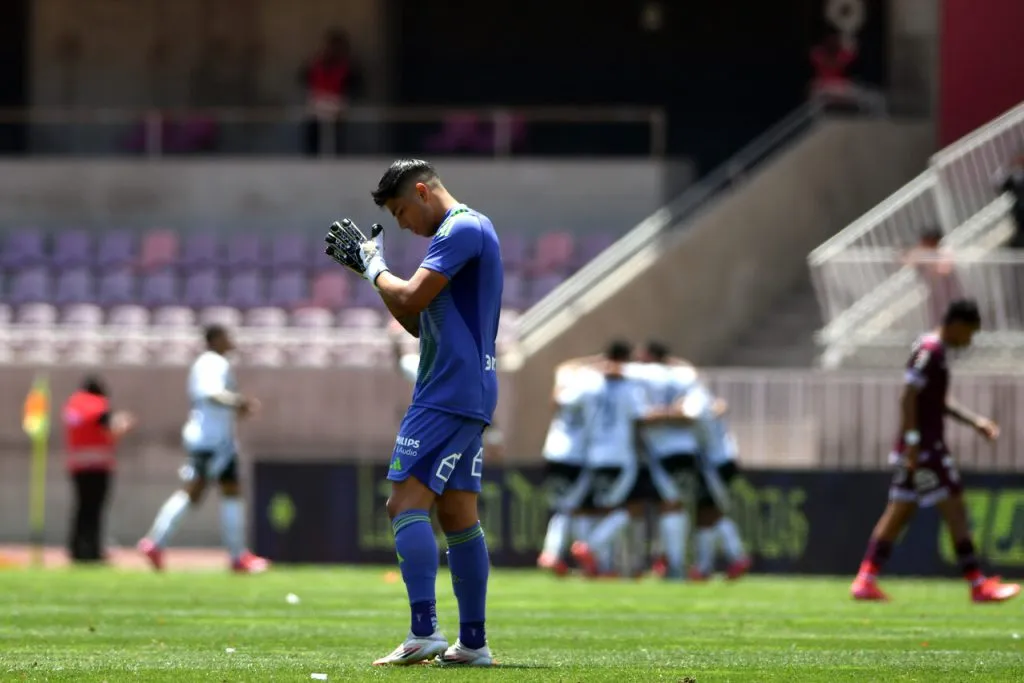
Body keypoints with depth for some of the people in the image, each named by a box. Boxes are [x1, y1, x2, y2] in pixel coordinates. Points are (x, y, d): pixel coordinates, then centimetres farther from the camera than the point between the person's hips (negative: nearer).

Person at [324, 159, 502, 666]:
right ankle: (473, 643, 9)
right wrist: (367, 264, 19)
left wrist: (373, 266, -1)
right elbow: (419, 322, 25)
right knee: (458, 515, 10)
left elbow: (410, 300, -20)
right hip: (471, 395, 10)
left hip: (448, 392, -10)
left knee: (407, 503, -14)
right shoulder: (467, 230, 22)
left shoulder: (460, 229, -11)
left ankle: (424, 632, -22)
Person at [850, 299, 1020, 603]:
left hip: (920, 446, 10)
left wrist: (974, 421, 20)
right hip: (924, 448, -10)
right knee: (954, 509, -7)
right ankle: (978, 585, -6)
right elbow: (908, 397, -20)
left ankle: (866, 580, 9)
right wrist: (912, 442, -23)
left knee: (899, 512, 10)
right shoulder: (929, 350, -14)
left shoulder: (936, 350, 17)